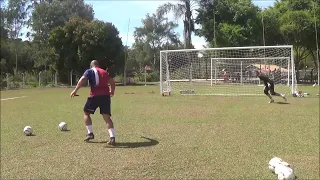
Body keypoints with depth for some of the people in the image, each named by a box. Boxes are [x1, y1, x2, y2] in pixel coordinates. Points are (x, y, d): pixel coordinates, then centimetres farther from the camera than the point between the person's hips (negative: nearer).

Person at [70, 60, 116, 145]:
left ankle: (90, 133, 12)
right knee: (107, 116, 4)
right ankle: (112, 137, -8)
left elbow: (82, 80, -8)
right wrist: (112, 91, 40)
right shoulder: (105, 72, 20)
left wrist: (75, 90, -9)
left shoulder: (89, 71, 8)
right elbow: (113, 82, 23)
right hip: (106, 96, 4)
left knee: (86, 113, 17)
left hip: (95, 96, -4)